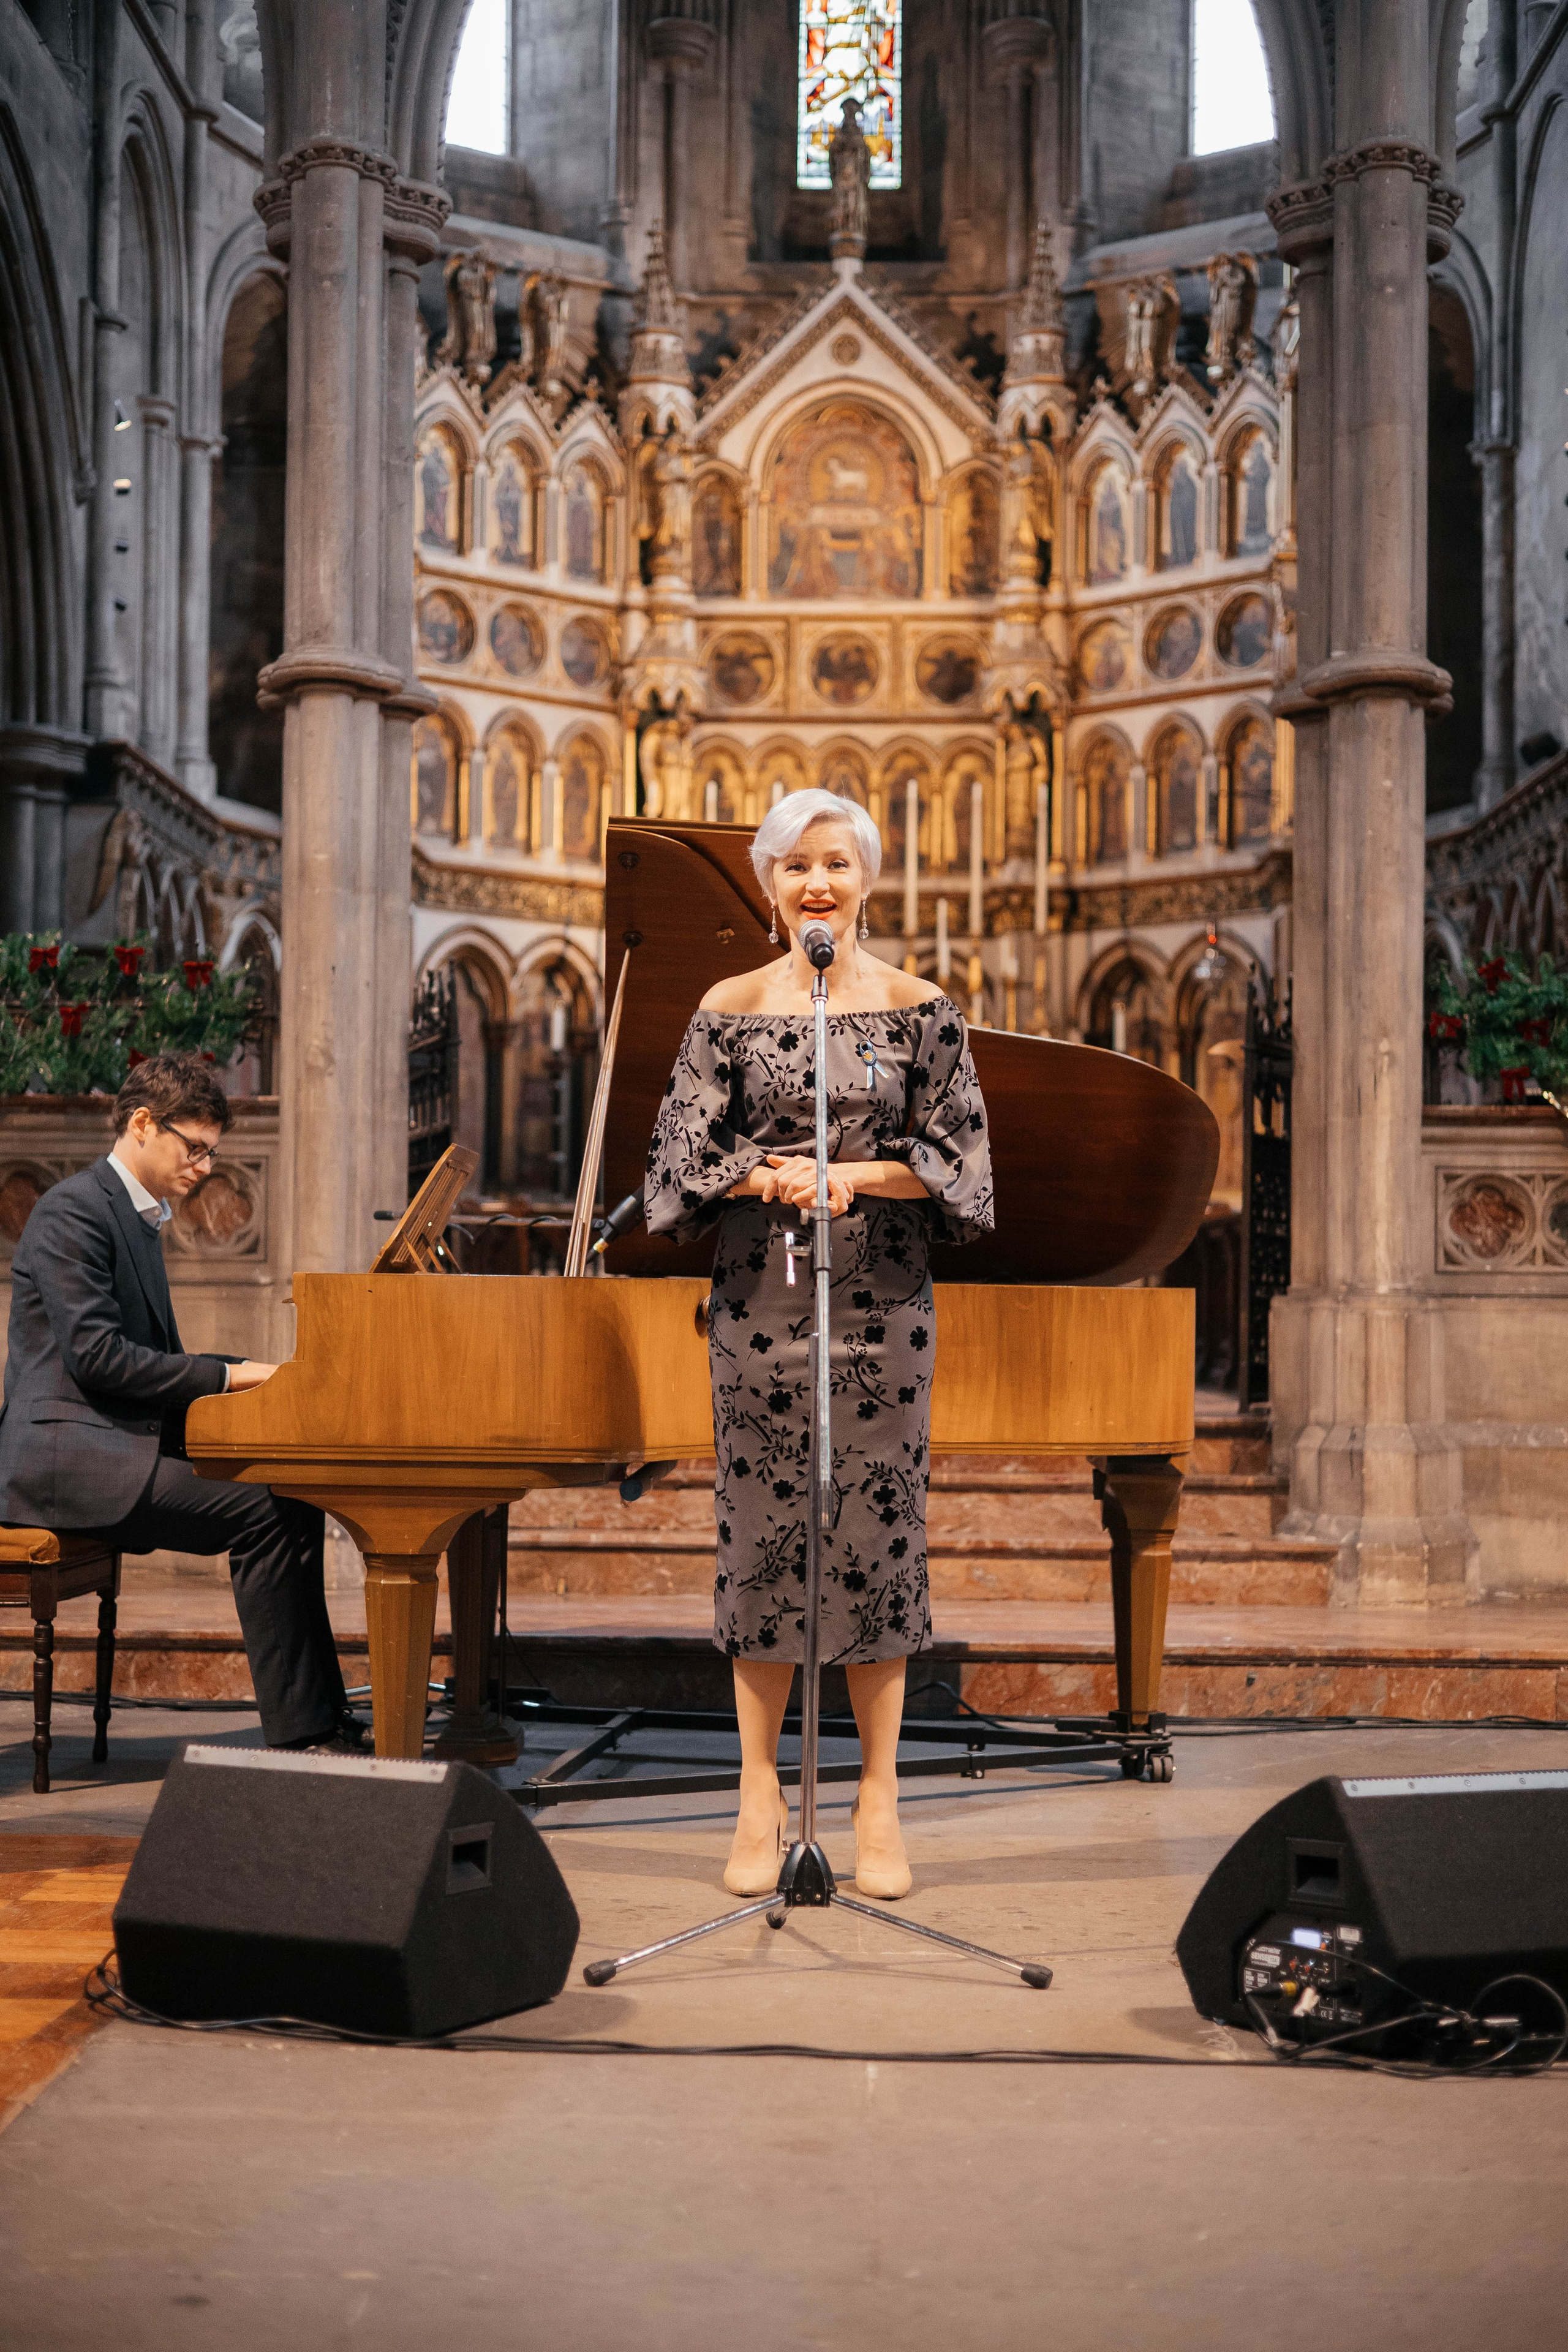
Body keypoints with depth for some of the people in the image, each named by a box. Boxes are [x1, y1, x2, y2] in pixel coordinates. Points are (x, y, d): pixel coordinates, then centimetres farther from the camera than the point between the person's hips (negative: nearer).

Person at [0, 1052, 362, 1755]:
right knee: (262, 1515, -23)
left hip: (116, 1445, 10)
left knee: (292, 1505, -3)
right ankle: (298, 1734, -17)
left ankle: (324, 1723, -2)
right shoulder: (74, 1210, -11)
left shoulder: (137, 1215, 20)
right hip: (65, 1451, -10)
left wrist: (252, 1374, 6)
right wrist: (228, 1373, -18)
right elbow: (95, 1355, -20)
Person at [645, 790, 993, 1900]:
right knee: (760, 1533, 4)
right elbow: (682, 1160, 1)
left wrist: (856, 1176, -15)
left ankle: (879, 1799, 14)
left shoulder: (921, 1009, 3)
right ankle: (761, 1797, 15)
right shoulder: (730, 1009, 4)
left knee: (880, 1529, 3)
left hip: (883, 1307, 0)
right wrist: (767, 1178, -16)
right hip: (759, 1305, 0)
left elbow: (958, 1163, 0)